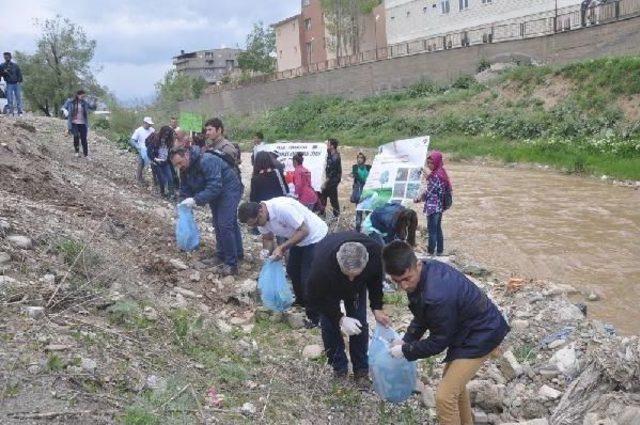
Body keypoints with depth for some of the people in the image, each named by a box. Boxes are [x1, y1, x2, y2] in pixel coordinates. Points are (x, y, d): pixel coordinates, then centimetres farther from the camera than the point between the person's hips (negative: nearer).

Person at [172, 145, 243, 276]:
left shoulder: (206, 161, -33)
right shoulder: (185, 169, -4)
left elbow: (215, 186, -38)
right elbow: (185, 189, 2)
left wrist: (196, 200, -43)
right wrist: (184, 204, -14)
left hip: (229, 189, -10)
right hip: (214, 192, 10)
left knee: (225, 225, -16)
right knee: (218, 225, 17)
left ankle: (232, 264, -11)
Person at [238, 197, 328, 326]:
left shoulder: (282, 208, -36)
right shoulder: (261, 218, -10)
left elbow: (304, 230, -30)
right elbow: (267, 238, 5)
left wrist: (282, 248, -32)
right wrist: (267, 252, -16)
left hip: (315, 237, -9)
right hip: (297, 239, 9)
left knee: (308, 278, -9)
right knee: (292, 271, 20)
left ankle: (314, 317, 6)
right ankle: (301, 301, 43)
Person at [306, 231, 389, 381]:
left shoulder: (375, 252, -38)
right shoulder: (321, 263, -46)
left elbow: (376, 279, -12)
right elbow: (315, 298, -27)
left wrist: (377, 308, -17)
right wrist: (340, 319, -31)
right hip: (329, 287, -2)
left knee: (360, 323, 0)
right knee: (329, 324, -5)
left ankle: (361, 368, 17)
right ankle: (339, 366, 15)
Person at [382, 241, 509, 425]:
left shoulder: (437, 295, -37)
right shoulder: (428, 269, -10)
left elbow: (439, 341, -21)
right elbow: (422, 314, 7)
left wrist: (406, 351, -9)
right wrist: (406, 340, 0)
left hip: (482, 335, -10)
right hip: (467, 329, 10)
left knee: (445, 396, -10)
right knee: (453, 380, 26)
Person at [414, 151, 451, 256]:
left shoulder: (436, 175, -19)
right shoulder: (441, 172, 10)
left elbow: (429, 191, -15)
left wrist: (419, 198, -2)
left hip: (433, 206, -10)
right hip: (439, 206, 10)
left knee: (431, 230, -3)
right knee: (438, 229, 16)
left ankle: (431, 252, 3)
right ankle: (439, 250, 23)